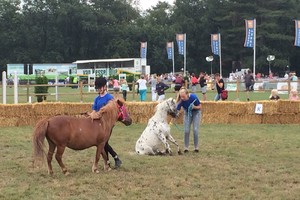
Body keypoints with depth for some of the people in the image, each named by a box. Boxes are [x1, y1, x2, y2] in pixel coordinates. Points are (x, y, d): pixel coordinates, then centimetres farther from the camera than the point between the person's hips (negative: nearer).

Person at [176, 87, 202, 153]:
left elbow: (200, 107, -17)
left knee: (195, 130, -9)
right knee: (186, 131, -5)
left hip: (196, 112, -2)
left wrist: (194, 107, -35)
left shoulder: (193, 97, -33)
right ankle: (186, 147, 6)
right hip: (187, 113, 2)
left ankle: (196, 147, 4)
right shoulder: (181, 100, -28)